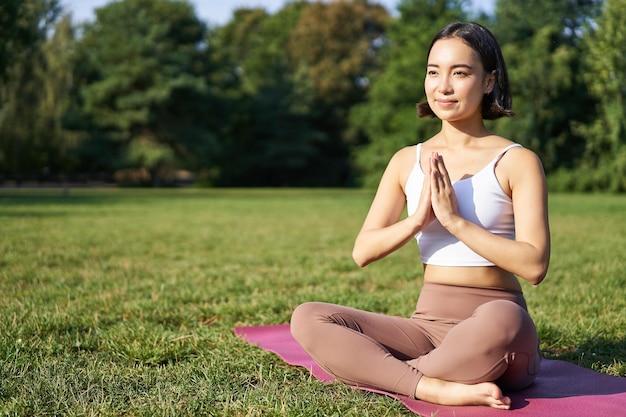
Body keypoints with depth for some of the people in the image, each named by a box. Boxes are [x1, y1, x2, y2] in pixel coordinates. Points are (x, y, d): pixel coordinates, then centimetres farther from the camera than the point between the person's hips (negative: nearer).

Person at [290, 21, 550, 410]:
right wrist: (417, 219, -13)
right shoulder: (408, 161, 10)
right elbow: (362, 252, 3)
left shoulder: (517, 161, -3)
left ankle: (376, 371, -20)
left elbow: (535, 265, -14)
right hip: (427, 324, 4)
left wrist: (455, 220, -17)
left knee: (499, 320, -41)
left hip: (497, 320, -4)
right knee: (308, 318, -17)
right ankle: (439, 389, -30)